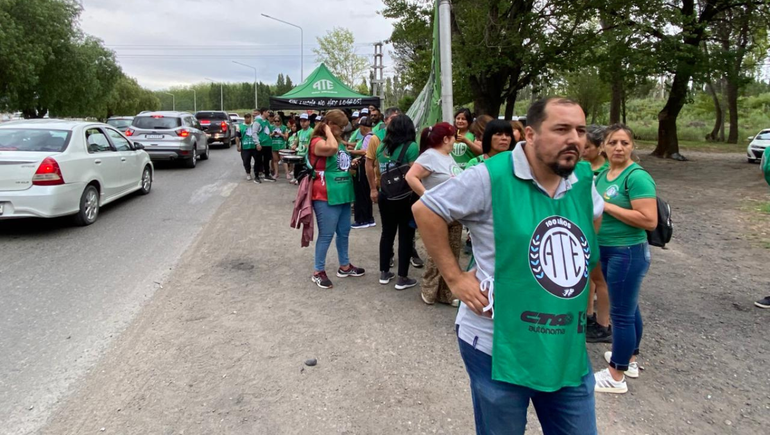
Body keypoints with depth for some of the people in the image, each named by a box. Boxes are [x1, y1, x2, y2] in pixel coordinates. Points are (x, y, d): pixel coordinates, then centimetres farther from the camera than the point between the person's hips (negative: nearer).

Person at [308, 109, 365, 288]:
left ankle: (344, 266, 31)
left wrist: (352, 166, 9)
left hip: (342, 194, 9)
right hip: (326, 197, -9)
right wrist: (327, 130, -18)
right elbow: (332, 148, -35)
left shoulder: (339, 141, 16)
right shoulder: (317, 141, -12)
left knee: (344, 232, 17)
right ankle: (318, 272, 9)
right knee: (326, 234, -3)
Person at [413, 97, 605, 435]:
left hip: (568, 349, 6)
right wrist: (455, 278, -13)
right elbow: (425, 210, -12)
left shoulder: (583, 180, 2)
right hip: (498, 347, -5)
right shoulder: (491, 177, -17)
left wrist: (574, 273, 13)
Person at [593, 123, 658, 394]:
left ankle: (616, 377, 11)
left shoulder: (637, 176, -17)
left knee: (621, 313, 0)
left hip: (628, 253, -9)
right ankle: (629, 359, 36)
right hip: (607, 251, 9)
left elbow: (649, 221, -25)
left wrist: (607, 207, -22)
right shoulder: (603, 175, 9)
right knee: (628, 308, 21)